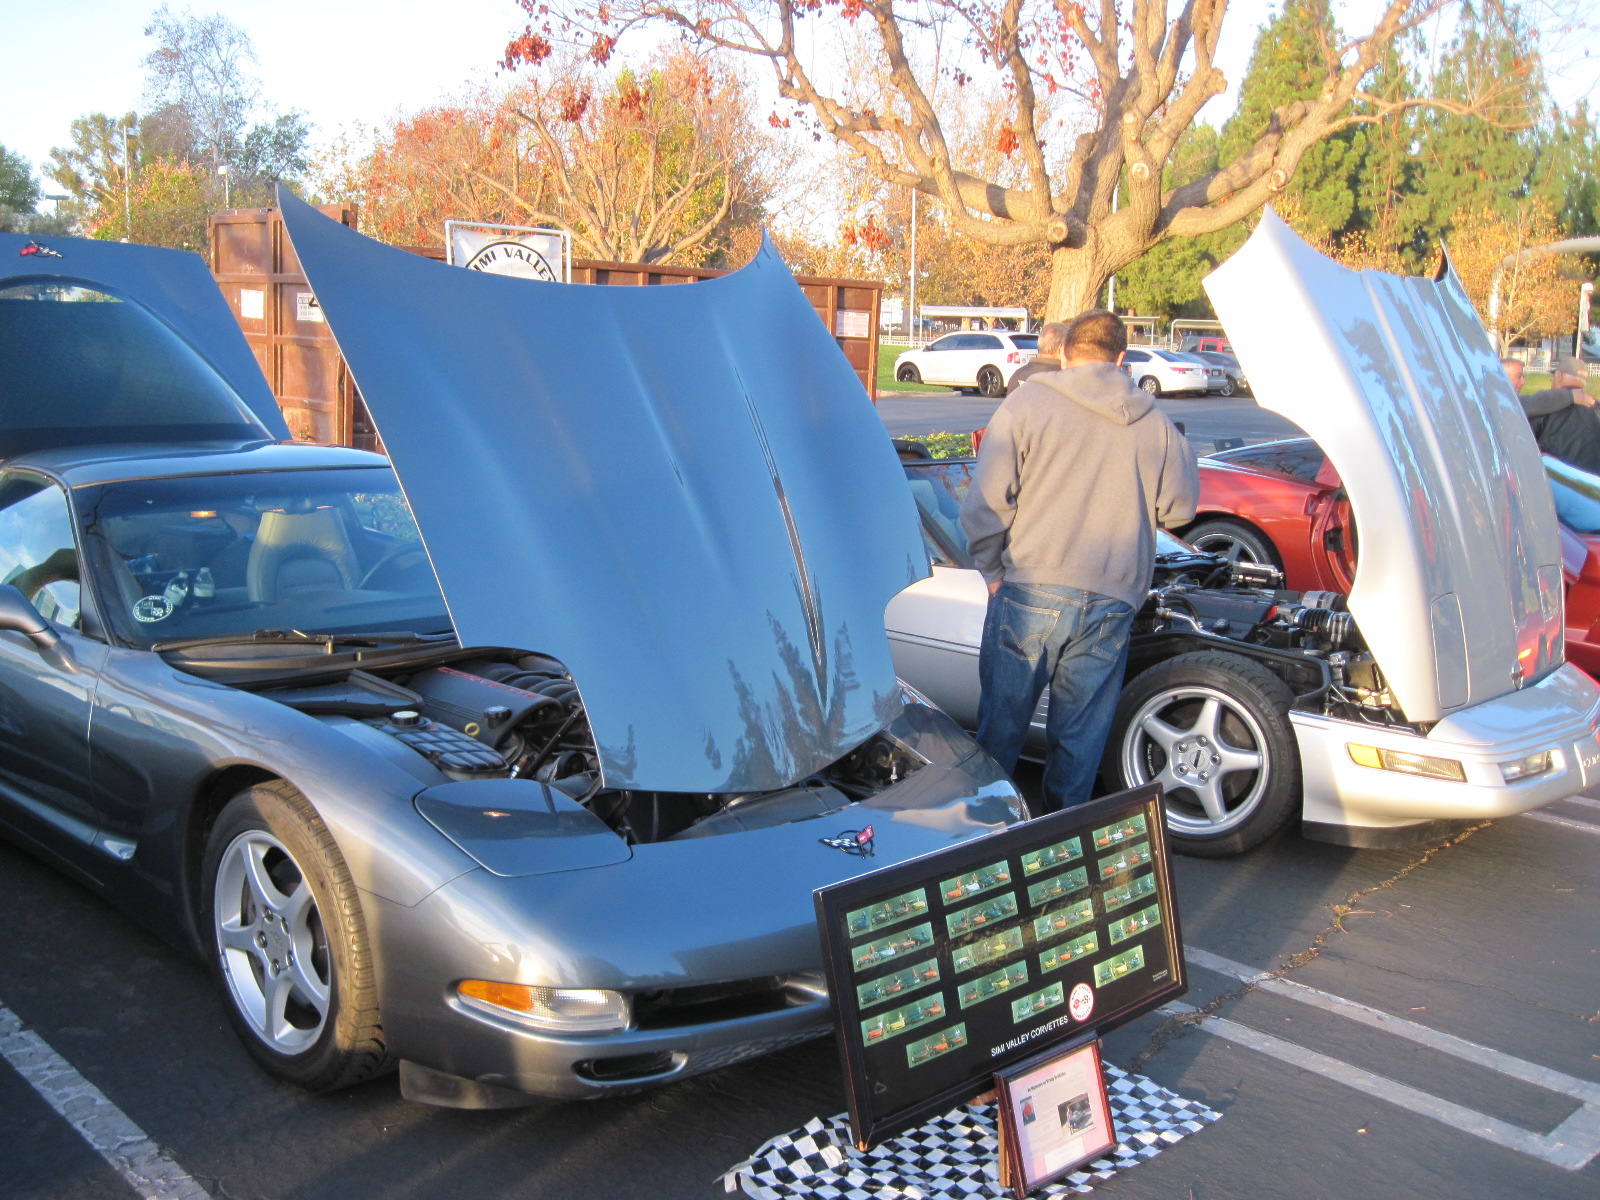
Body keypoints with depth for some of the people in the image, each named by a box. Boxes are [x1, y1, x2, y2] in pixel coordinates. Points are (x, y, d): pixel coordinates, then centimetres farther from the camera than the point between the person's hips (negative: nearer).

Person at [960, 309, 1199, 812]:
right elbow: (1179, 507, 15)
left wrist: (992, 570, 4)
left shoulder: (1028, 404, -3)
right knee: (1081, 734, 14)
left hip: (1033, 588, -3)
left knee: (1002, 719, 11)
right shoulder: (1155, 422, 8)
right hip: (1113, 601, 3)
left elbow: (986, 503, -8)